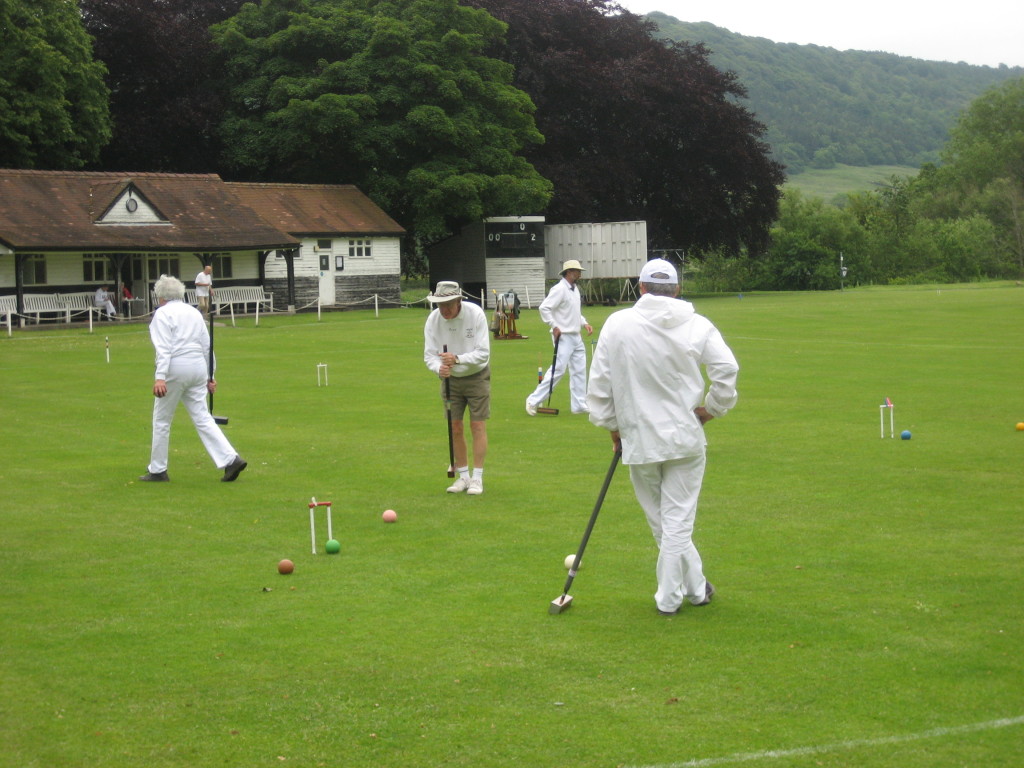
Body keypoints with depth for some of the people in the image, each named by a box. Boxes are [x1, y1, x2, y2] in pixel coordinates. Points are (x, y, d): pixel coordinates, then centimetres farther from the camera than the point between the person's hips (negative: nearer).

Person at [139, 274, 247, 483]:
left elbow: (164, 348, -16)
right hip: (197, 369, 6)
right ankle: (231, 459, -9)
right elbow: (207, 346, 18)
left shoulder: (162, 314, -4)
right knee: (203, 418, 5)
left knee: (162, 420, 7)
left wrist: (160, 377, -22)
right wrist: (209, 376, 23)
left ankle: (158, 471, 14)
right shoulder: (194, 312, 16)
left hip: (175, 369, -6)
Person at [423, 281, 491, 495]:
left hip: (476, 375, -3)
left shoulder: (476, 314, -22)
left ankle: (477, 478, -1)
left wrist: (457, 359, -38)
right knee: (455, 427, 3)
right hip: (450, 378, 3)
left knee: (478, 425, -7)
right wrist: (439, 368, -33)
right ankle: (463, 476, 14)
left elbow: (483, 353, -23)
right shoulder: (433, 319, -14)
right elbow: (429, 355, -11)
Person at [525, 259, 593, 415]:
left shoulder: (575, 289, 15)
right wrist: (554, 326, -21)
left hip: (576, 337, 9)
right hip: (563, 337, -9)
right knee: (558, 369, -11)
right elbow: (544, 308, -20)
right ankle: (534, 401, -3)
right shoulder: (559, 289, -14)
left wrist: (584, 323, 11)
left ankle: (579, 405, 14)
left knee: (579, 370, 8)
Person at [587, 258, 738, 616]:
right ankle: (669, 596, 14)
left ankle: (695, 587, 19)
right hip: (686, 437, 0)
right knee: (678, 519, 6)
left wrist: (612, 425, 12)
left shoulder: (617, 324, -1)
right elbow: (727, 369, -10)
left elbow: (600, 382, 1)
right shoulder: (697, 325, -2)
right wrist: (712, 408, 3)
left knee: (663, 522, 14)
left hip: (638, 439, 0)